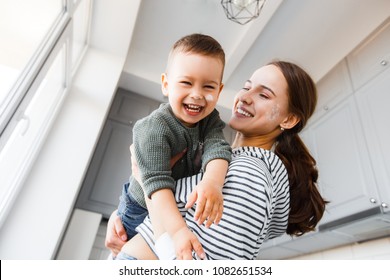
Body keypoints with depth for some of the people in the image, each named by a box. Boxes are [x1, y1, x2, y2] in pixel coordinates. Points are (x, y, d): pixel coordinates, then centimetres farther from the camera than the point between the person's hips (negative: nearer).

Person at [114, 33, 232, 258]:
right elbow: (157, 182, -40)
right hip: (143, 212, -4)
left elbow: (218, 148, -32)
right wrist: (178, 230, -50)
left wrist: (213, 182, -53)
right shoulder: (153, 130, -35)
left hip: (185, 209, 5)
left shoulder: (210, 119, -16)